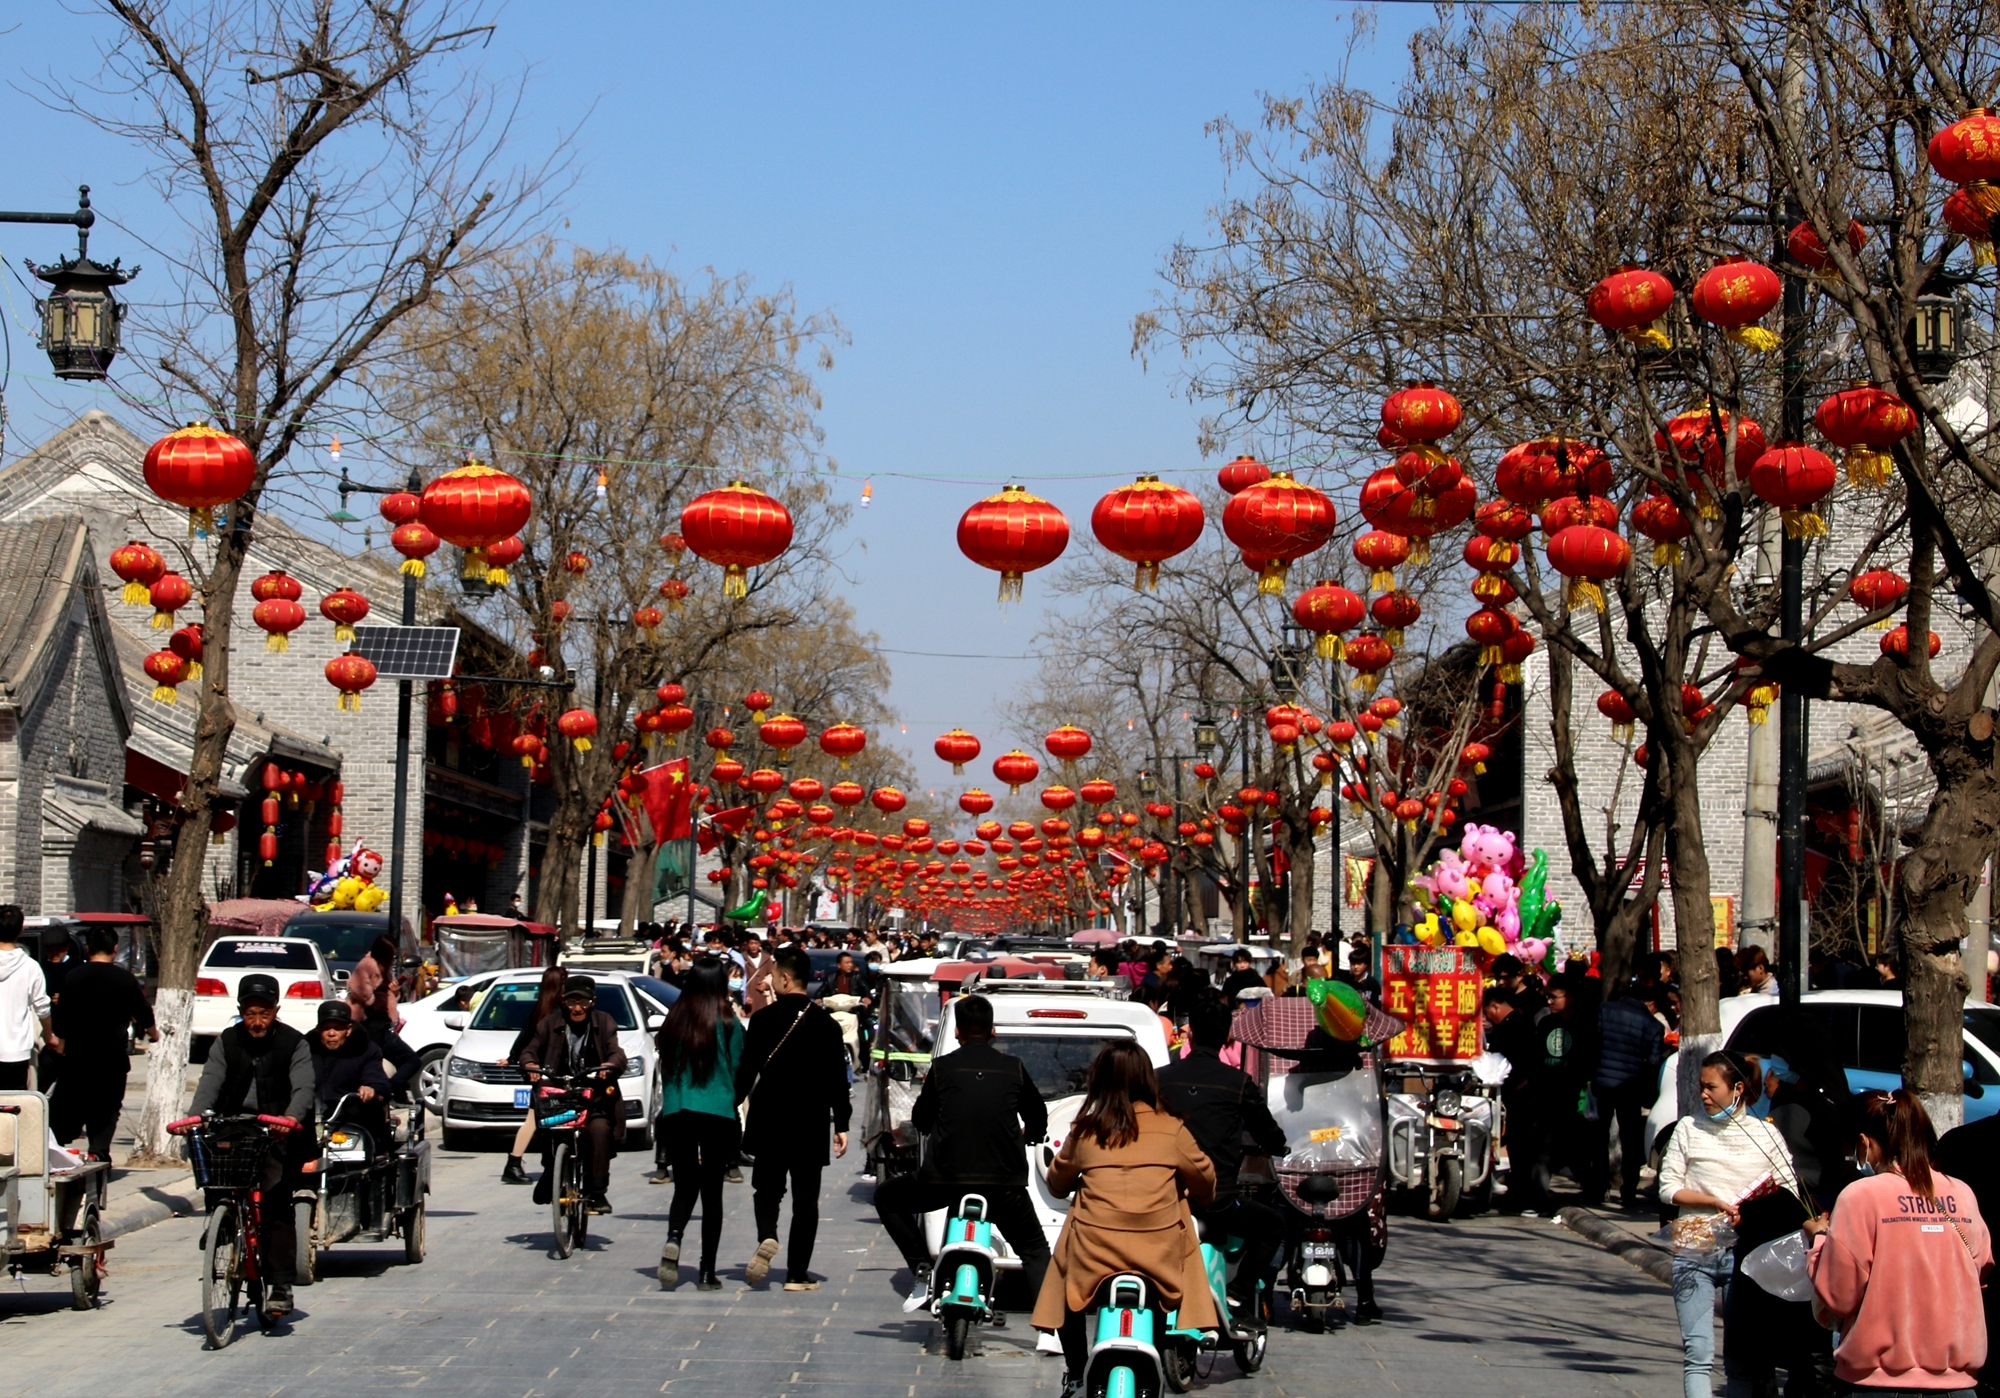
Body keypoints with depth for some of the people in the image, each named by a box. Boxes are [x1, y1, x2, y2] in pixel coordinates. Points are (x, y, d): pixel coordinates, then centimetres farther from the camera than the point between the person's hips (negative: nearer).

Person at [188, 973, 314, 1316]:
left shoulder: (294, 1043, 0)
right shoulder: (226, 1042, 8)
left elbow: (303, 1086, -14)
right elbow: (210, 1081, -7)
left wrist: (292, 1117, -35)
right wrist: (197, 1115, -26)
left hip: (277, 1135, -3)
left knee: (277, 1205, -12)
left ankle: (281, 1285, -12)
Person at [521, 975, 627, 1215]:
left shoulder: (603, 1023, 9)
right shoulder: (551, 1024, 11)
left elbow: (617, 1053, -3)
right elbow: (531, 1050, 4)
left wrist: (611, 1065, -27)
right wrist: (530, 1064, -20)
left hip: (595, 1099, -1)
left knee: (600, 1129, -28)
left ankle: (597, 1192, -21)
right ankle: (550, 1175, 8)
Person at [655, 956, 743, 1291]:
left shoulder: (675, 1020, 4)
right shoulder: (728, 1023, -4)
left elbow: (665, 1067, 8)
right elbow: (737, 1070, 2)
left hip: (676, 1113, 2)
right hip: (717, 1113, -2)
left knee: (684, 1185, 11)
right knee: (712, 1190, 6)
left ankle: (673, 1239, -18)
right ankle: (707, 1272, 6)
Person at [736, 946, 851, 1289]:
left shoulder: (764, 1018, -7)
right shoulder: (825, 1023, -2)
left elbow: (746, 1071, -5)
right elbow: (837, 1078, -2)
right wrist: (841, 1125, 3)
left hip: (769, 1122, -1)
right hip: (811, 1125, 1)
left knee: (767, 1188, 15)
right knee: (805, 1200, 8)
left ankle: (767, 1237, -14)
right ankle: (798, 1273, 5)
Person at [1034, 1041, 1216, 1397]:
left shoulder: (1085, 1131, 2)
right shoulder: (1171, 1129, 1)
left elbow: (1056, 1182, 17)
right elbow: (1204, 1180, 13)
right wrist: (1197, 1199, 36)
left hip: (1095, 1253, 0)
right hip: (1159, 1253, 0)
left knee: (1067, 1290, 29)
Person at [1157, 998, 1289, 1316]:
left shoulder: (1161, 1078, 2)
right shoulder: (1238, 1083, -4)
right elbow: (1269, 1135, 7)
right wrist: (1279, 1147, 31)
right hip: (1218, 1200, -3)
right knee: (1272, 1225, 21)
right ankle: (1239, 1295, 5)